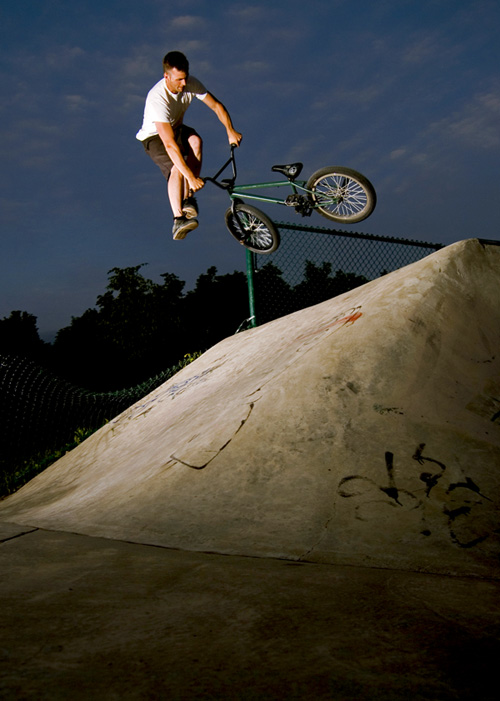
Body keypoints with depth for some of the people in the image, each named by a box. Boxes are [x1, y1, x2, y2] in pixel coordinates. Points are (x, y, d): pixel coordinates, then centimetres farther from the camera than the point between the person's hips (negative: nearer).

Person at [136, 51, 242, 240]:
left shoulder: (191, 84, -19)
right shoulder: (157, 98, -35)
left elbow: (216, 105, -5)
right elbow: (169, 144, -41)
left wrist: (230, 131, -22)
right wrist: (191, 177, -47)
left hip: (177, 128, 5)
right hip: (154, 136, -5)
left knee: (195, 141, -29)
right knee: (176, 168, -31)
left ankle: (188, 198, -23)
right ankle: (178, 220, -30)